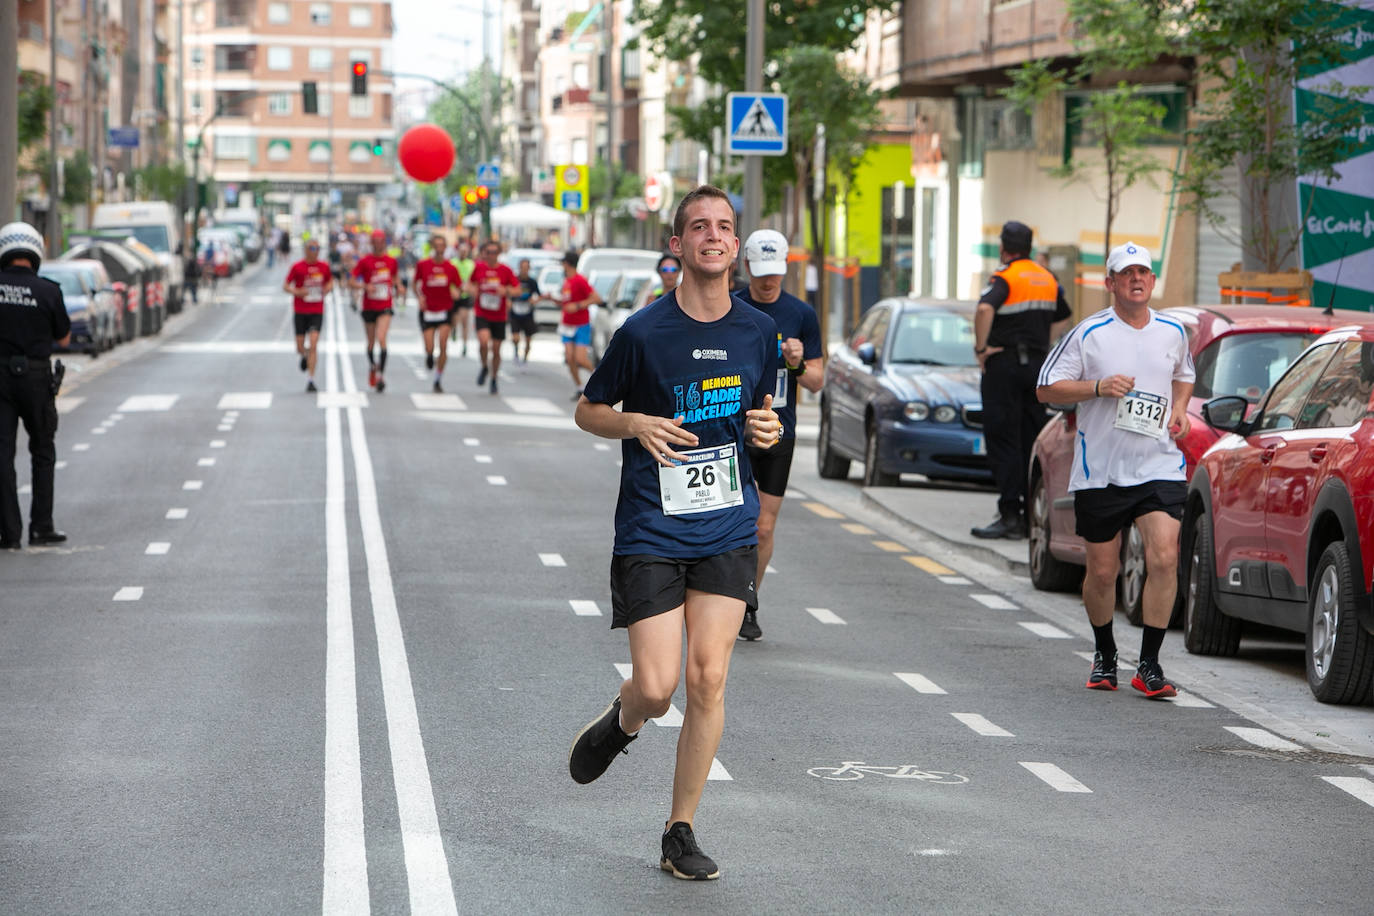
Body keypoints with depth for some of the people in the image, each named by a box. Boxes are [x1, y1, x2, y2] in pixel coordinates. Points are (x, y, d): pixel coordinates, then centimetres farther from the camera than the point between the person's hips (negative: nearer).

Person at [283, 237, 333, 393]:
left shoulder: (324, 267, 2)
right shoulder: (297, 267, -5)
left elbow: (330, 282, 19)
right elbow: (285, 286, 0)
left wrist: (327, 289, -4)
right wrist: (297, 292, -20)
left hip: (317, 312, 1)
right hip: (300, 311, 0)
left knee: (313, 345, -13)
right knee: (300, 348, 3)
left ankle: (310, 380, -11)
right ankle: (304, 356, 42)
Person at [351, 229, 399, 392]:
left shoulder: (391, 261, 3)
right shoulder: (364, 261, -3)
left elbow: (395, 277, 21)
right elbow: (353, 282, -4)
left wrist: (397, 286, 0)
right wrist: (365, 286, -21)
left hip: (385, 307, -1)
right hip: (369, 307, 1)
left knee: (381, 339, -18)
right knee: (371, 342, 11)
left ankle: (381, 375, -18)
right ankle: (372, 366, 40)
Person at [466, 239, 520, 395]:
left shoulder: (505, 270, -4)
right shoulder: (478, 267, -1)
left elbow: (518, 290, -1)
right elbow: (470, 283, 15)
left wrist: (506, 291, -21)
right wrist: (472, 290, -8)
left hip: (499, 317, 1)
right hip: (482, 315, -1)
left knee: (496, 349, 5)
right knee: (484, 341, -24)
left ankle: (494, 380, 25)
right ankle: (485, 368, 5)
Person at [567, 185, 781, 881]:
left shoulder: (758, 331, 4)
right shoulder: (643, 332, -7)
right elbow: (587, 410, 4)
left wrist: (768, 427, -3)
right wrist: (636, 424, -16)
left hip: (728, 529, 3)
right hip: (650, 531, -3)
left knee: (707, 680, -5)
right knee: (657, 688, -8)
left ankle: (680, 833, 9)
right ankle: (622, 720, 30)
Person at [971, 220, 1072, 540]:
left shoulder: (1004, 277, -10)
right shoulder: (1047, 279, 13)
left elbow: (985, 309, -29)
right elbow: (1062, 318, 26)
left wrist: (981, 347, -18)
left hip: (1004, 363, -7)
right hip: (1037, 364, 7)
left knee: (1003, 440, -5)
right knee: (1031, 440, 11)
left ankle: (1010, 515, -10)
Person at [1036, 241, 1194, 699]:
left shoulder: (1173, 332, 8)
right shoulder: (1089, 334, -3)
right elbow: (1046, 388, -2)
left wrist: (1179, 409, 8)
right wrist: (1099, 388, -16)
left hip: (1159, 467, 2)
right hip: (1099, 470, -1)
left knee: (1164, 559, -16)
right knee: (1102, 571, 6)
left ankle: (1149, 665, -8)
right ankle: (1104, 655, 31)